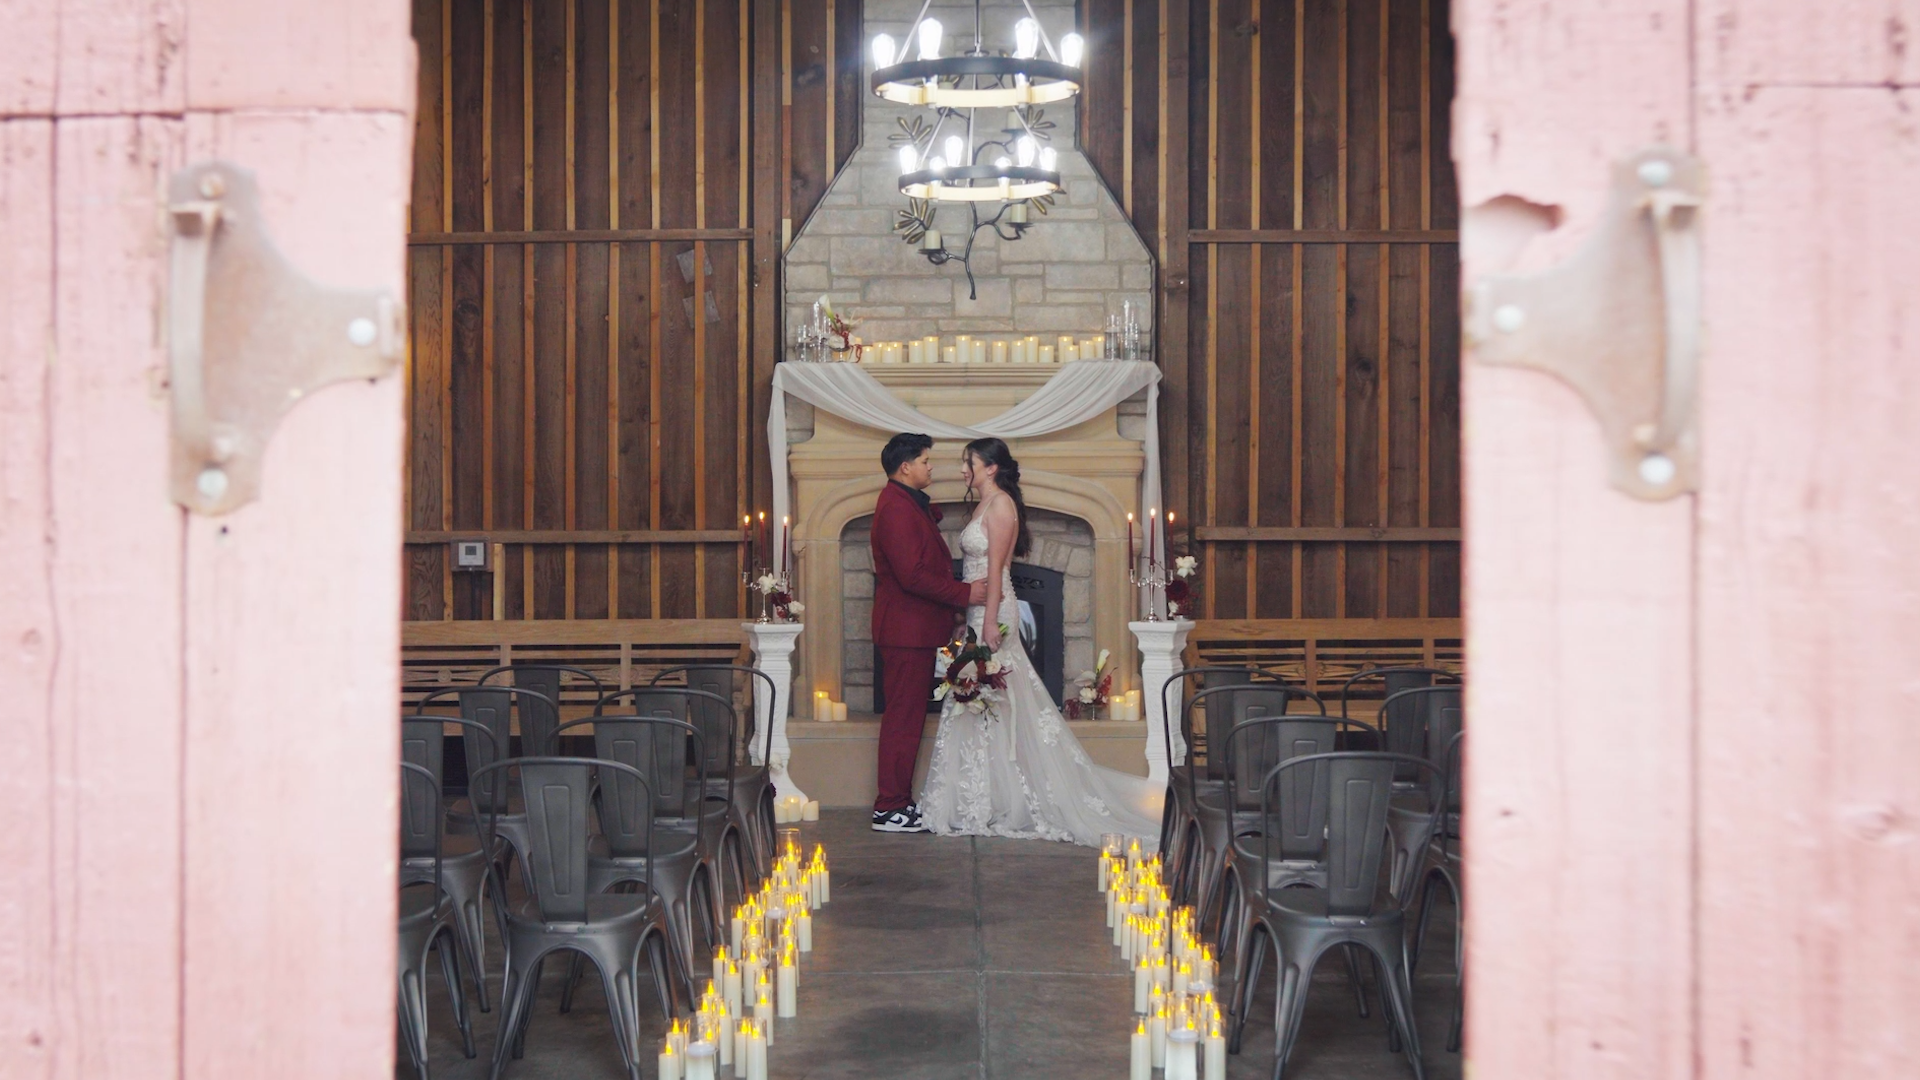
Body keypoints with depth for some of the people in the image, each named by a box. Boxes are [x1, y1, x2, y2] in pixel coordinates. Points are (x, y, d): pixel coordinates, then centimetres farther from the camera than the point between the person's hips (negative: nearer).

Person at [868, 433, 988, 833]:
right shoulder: (897, 508, -18)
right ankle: (890, 809, -2)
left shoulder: (908, 503, 16)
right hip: (907, 630, -10)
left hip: (914, 628, 10)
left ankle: (897, 800, 19)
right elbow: (912, 575, -24)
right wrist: (964, 594, -18)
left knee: (908, 717, 13)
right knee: (903, 718, -6)